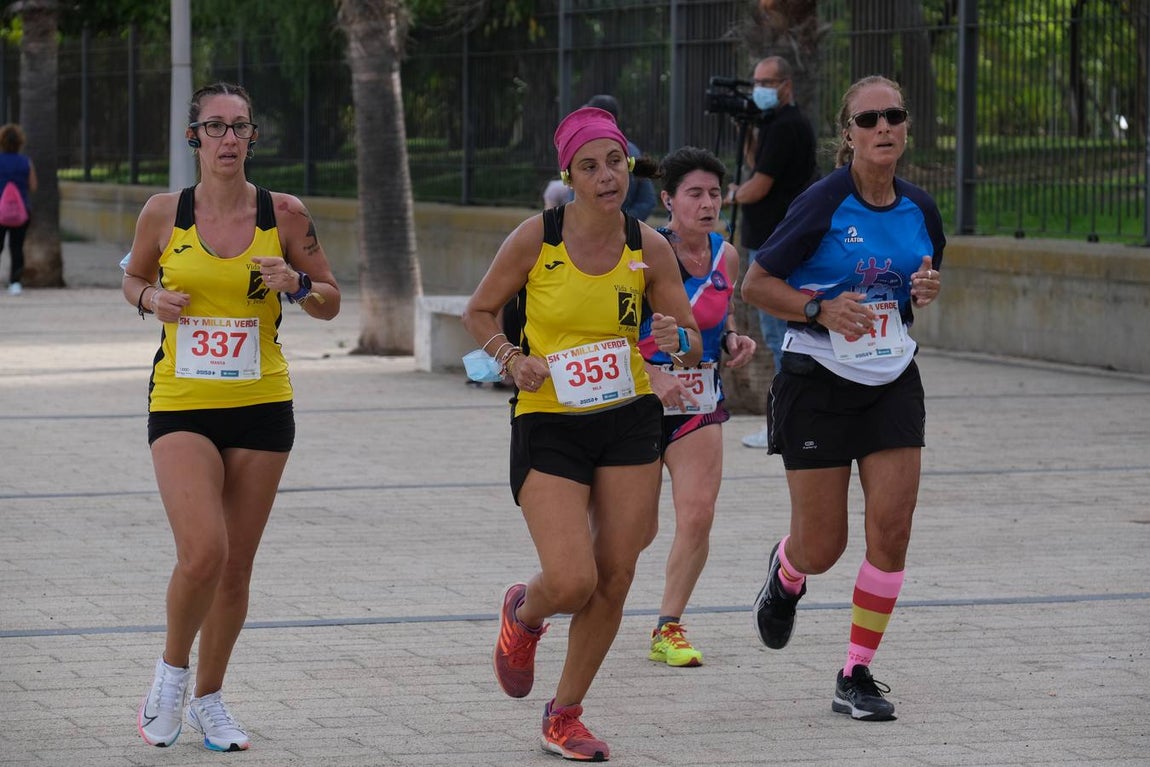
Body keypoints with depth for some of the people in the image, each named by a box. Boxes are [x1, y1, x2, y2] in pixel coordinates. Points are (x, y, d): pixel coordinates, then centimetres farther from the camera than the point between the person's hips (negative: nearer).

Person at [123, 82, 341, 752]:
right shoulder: (164, 213, -1)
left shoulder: (285, 214, -1)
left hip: (261, 405, 2)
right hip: (181, 403, -2)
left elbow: (331, 304, 7)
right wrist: (152, 298, -6)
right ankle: (172, 670, 8)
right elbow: (134, 277, 16)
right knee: (203, 553, -19)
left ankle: (209, 698, 26)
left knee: (236, 566, 7)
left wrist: (297, 286, -14)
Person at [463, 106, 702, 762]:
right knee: (573, 581, -16)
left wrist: (677, 340, -19)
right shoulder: (536, 238, -10)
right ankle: (524, 614, 22)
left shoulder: (649, 247, -3)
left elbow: (695, 343, 4)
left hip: (630, 422, 3)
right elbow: (480, 312, 4)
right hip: (548, 428, -3)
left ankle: (565, 714, 20)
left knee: (614, 581, 0)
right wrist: (512, 358, -15)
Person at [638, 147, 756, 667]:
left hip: (700, 400, 4)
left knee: (698, 517, -7)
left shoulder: (725, 256, 1)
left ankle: (669, 628, 6)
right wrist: (652, 375, -24)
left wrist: (733, 342, -1)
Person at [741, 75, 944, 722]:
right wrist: (822, 309, -21)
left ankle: (858, 675, 6)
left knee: (892, 530, -7)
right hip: (819, 383, -4)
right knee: (821, 547, 1)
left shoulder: (920, 208, 2)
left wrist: (929, 291, -3)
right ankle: (786, 576, 41)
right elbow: (756, 285, -8)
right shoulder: (822, 205, -13)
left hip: (893, 383, 4)